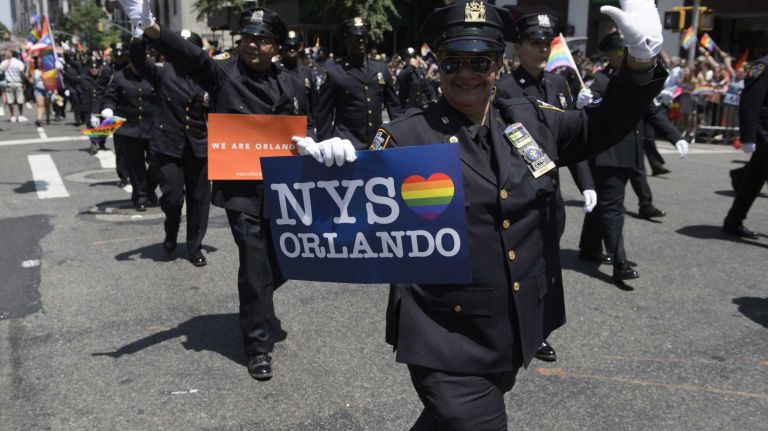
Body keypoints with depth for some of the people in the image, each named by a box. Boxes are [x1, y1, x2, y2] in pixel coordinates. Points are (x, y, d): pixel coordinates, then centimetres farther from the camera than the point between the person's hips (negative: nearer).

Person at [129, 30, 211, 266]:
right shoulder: (163, 71, 0)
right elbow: (137, 57, -15)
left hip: (198, 147, 2)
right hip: (168, 146, -2)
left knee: (199, 199, 7)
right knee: (172, 197, -4)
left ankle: (195, 247, 23)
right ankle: (171, 232, 29)